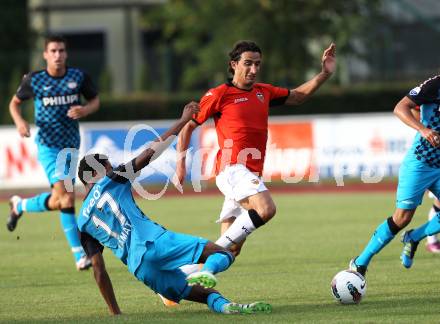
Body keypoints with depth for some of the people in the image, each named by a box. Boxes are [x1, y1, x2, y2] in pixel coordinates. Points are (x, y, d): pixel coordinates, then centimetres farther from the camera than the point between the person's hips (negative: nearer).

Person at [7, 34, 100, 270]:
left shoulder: (79, 77, 0)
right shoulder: (34, 80, -5)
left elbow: (95, 100, 12)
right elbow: (15, 103, 10)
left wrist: (85, 110, -11)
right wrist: (19, 121, -11)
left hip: (71, 145, 4)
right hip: (48, 144, -4)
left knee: (59, 200, 8)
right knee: (66, 197, -17)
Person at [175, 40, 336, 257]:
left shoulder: (264, 92, 18)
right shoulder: (219, 95, 0)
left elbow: (298, 96, 32)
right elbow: (188, 126, 5)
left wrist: (324, 74, 21)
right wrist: (181, 163, -3)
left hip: (251, 175, 7)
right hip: (232, 169, -7)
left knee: (231, 249, 5)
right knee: (266, 209, -31)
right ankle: (219, 247, -21)